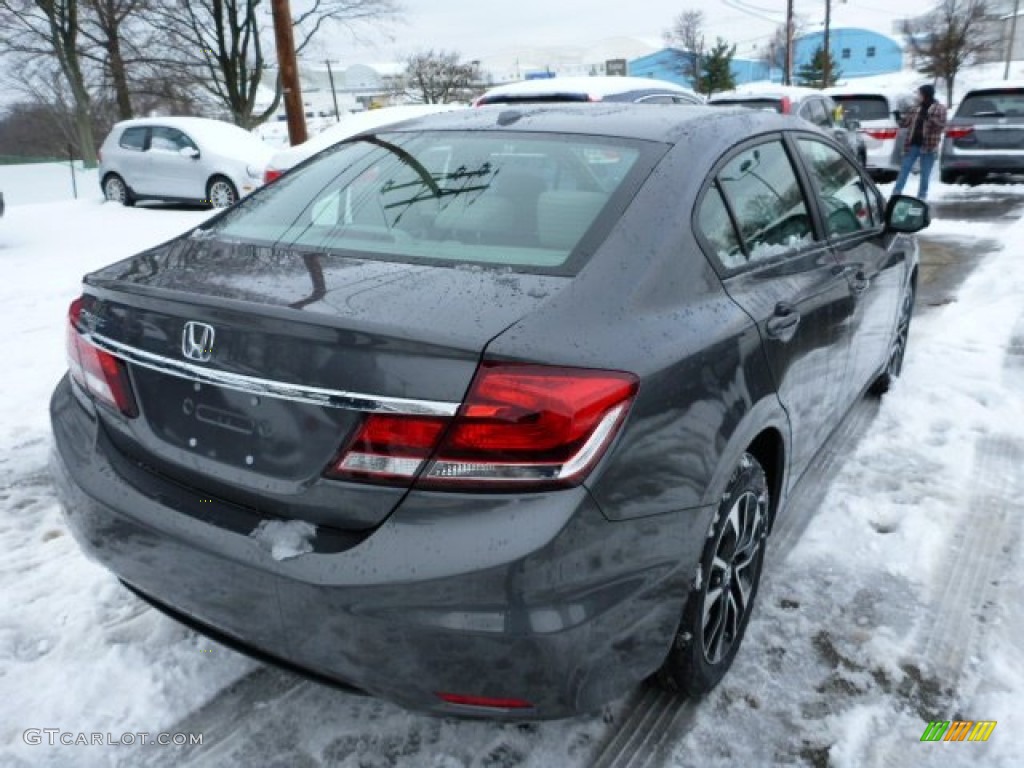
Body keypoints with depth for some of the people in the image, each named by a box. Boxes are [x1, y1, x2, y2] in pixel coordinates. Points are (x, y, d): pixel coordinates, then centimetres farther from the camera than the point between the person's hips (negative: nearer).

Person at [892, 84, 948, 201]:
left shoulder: (939, 109, -2)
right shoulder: (915, 108, 8)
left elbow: (942, 126, -10)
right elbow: (906, 123, 14)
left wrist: (930, 118, -24)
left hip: (928, 147, -3)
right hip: (912, 145, 3)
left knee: (925, 175, 5)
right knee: (903, 171, 1)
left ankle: (921, 197, 14)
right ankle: (895, 194, 4)